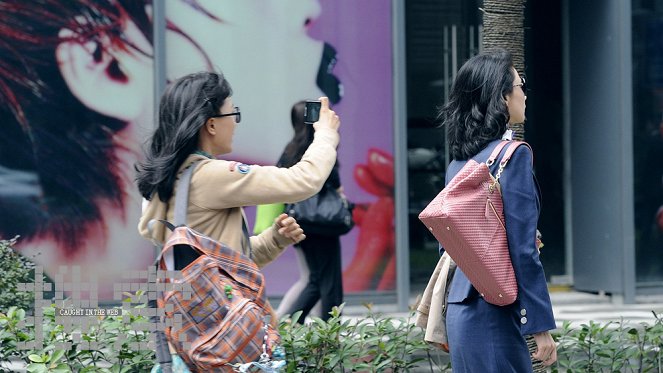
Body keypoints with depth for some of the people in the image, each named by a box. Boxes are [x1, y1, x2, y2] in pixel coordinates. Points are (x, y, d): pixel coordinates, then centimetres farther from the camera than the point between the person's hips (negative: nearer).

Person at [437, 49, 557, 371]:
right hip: (493, 316, -8)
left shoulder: (458, 161, 12)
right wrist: (541, 327, -13)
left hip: (460, 312, 8)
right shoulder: (513, 154, -11)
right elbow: (522, 249, -16)